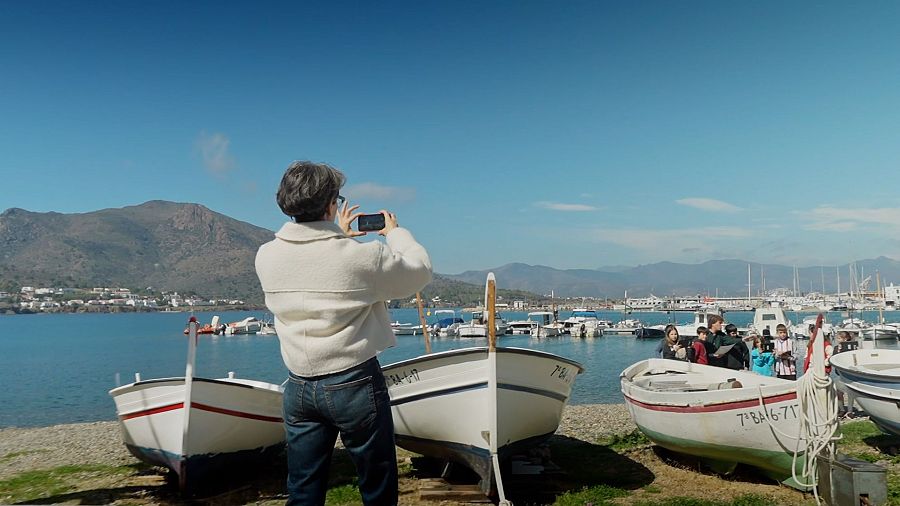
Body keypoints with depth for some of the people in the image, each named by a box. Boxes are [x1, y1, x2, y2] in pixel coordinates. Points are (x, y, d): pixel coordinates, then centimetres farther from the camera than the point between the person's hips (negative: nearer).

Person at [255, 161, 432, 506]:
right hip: (355, 383, -4)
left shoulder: (266, 255, -4)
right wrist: (395, 232, 14)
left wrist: (338, 236, 24)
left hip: (299, 387, 5)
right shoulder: (363, 255, -18)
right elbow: (421, 271, 0)